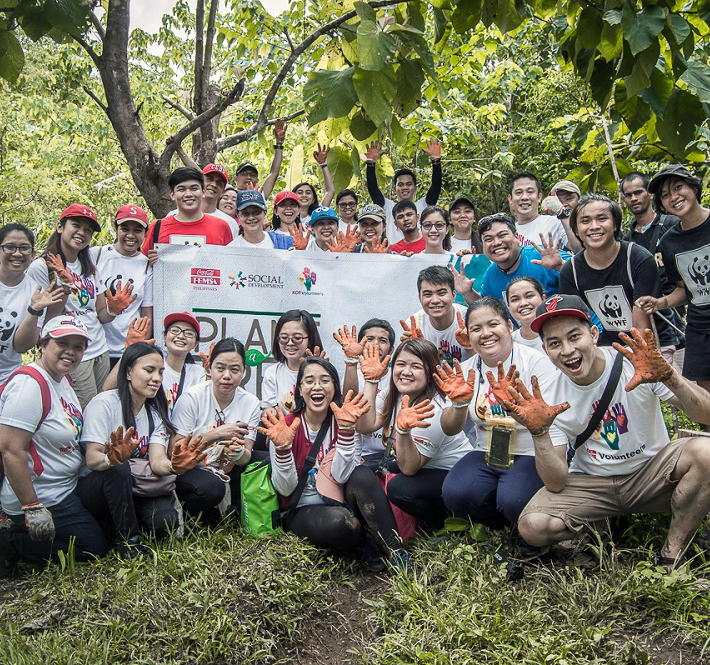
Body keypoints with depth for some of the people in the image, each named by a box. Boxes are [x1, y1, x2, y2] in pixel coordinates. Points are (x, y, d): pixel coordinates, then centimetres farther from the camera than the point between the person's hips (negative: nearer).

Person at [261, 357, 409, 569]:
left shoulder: (343, 420, -4)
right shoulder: (285, 425, -7)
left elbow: (342, 476, -18)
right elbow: (285, 489, -12)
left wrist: (346, 429, -29)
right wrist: (282, 448, -28)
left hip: (341, 503, 2)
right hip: (301, 511, -2)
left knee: (363, 474, -30)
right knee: (338, 522, -36)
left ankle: (396, 552, -23)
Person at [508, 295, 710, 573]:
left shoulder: (634, 361, -16)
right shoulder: (550, 396, -11)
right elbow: (556, 484, -13)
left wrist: (670, 377, -41)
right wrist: (539, 433, -29)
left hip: (651, 472, -1)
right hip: (592, 484, 1)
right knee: (532, 527, -23)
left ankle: (671, 555, -14)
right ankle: (611, 525, 5)